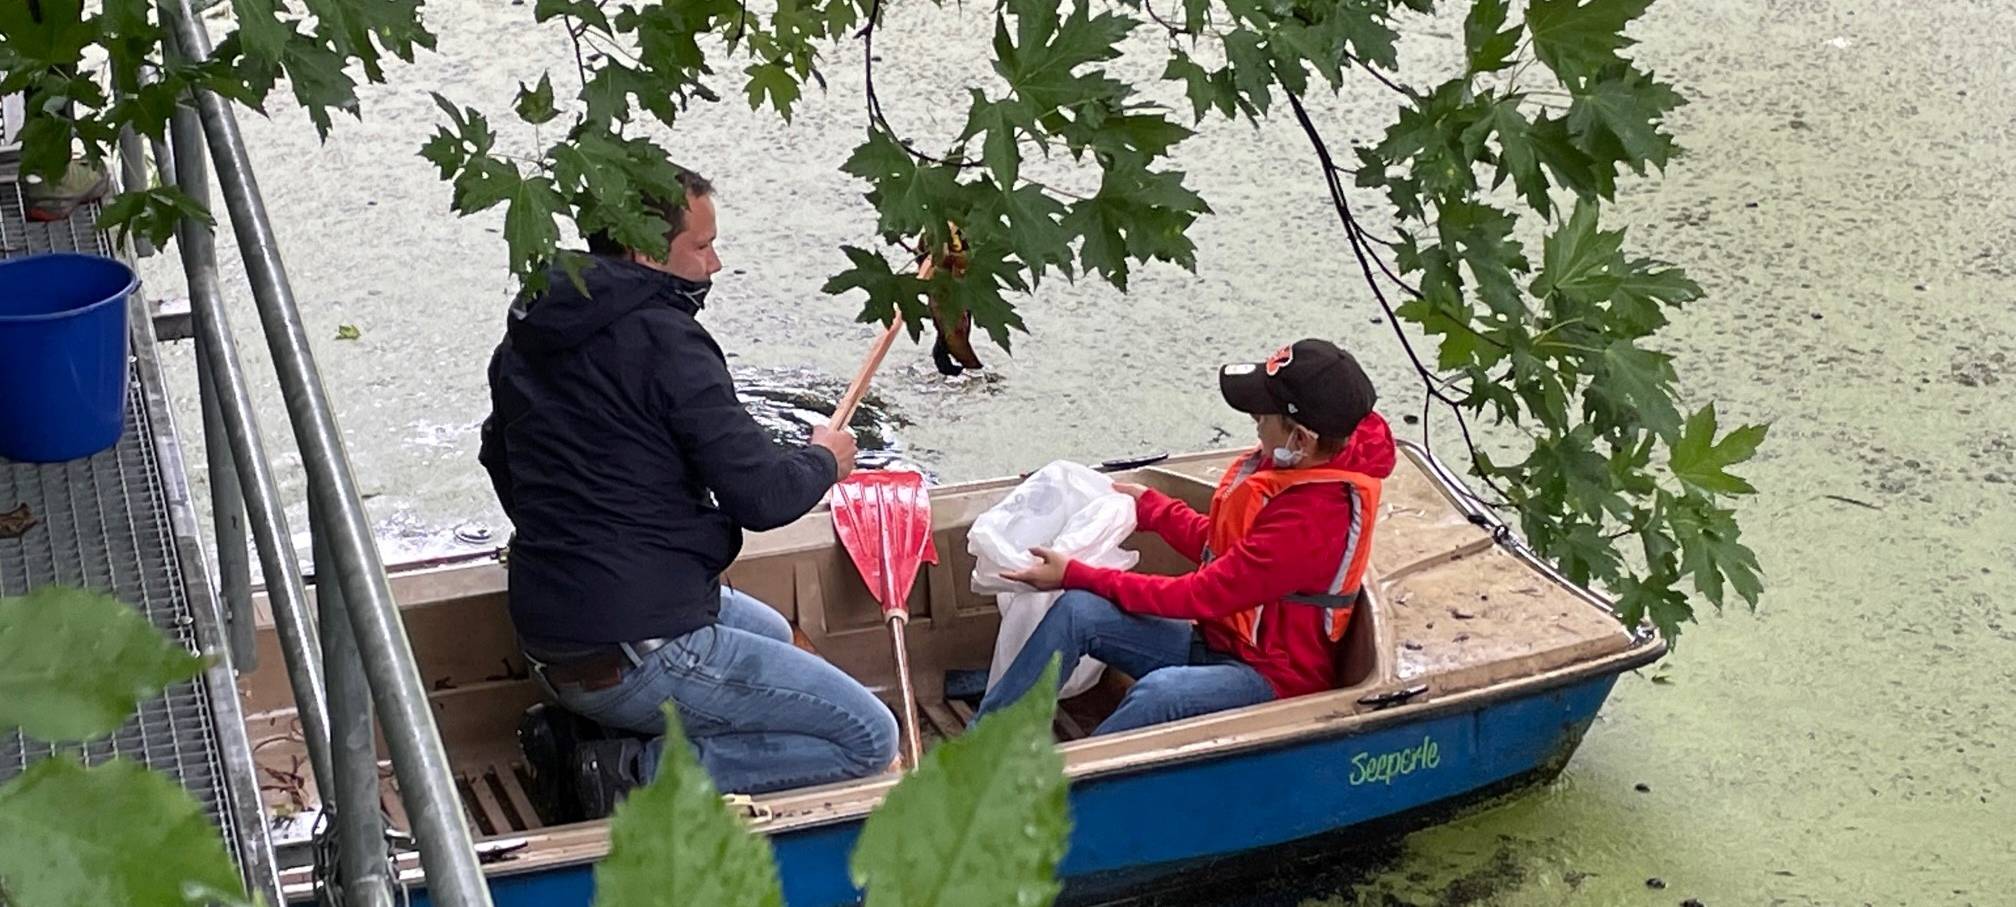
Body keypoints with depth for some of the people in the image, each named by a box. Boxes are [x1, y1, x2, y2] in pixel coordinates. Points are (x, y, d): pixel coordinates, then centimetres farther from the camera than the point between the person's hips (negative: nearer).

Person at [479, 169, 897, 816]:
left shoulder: (527, 336, 9)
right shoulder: (662, 338, -17)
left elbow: (501, 459, 25)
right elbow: (762, 496, -18)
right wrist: (825, 460, 3)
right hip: (637, 656, -9)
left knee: (772, 634, 34)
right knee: (869, 739, -3)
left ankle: (577, 731, 14)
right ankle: (639, 772, -9)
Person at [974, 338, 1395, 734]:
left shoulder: (1313, 520, -28)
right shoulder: (1284, 464, -2)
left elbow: (1199, 596, -23)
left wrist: (1074, 574, -18)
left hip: (1274, 676, -9)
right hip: (1217, 638, 9)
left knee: (1159, 692, -39)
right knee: (1078, 610, -12)